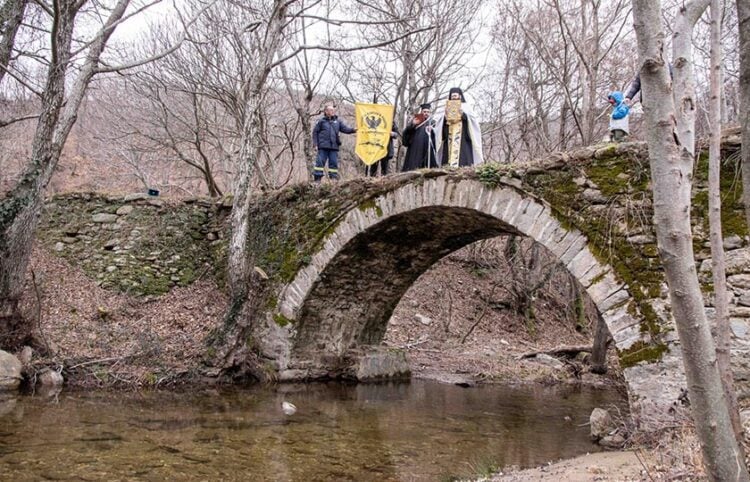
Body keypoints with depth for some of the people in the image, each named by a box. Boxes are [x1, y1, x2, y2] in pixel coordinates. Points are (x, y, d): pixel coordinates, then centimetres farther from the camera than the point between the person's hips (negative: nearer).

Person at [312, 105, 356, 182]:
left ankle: (333, 179, 8)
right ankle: (317, 179, -3)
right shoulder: (321, 121, 4)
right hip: (323, 146, -3)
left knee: (334, 163, 3)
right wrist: (315, 144, -2)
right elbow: (315, 132, 5)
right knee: (320, 162, -5)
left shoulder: (338, 122, 14)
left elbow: (345, 128, 5)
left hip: (334, 147, 3)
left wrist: (353, 130, -14)